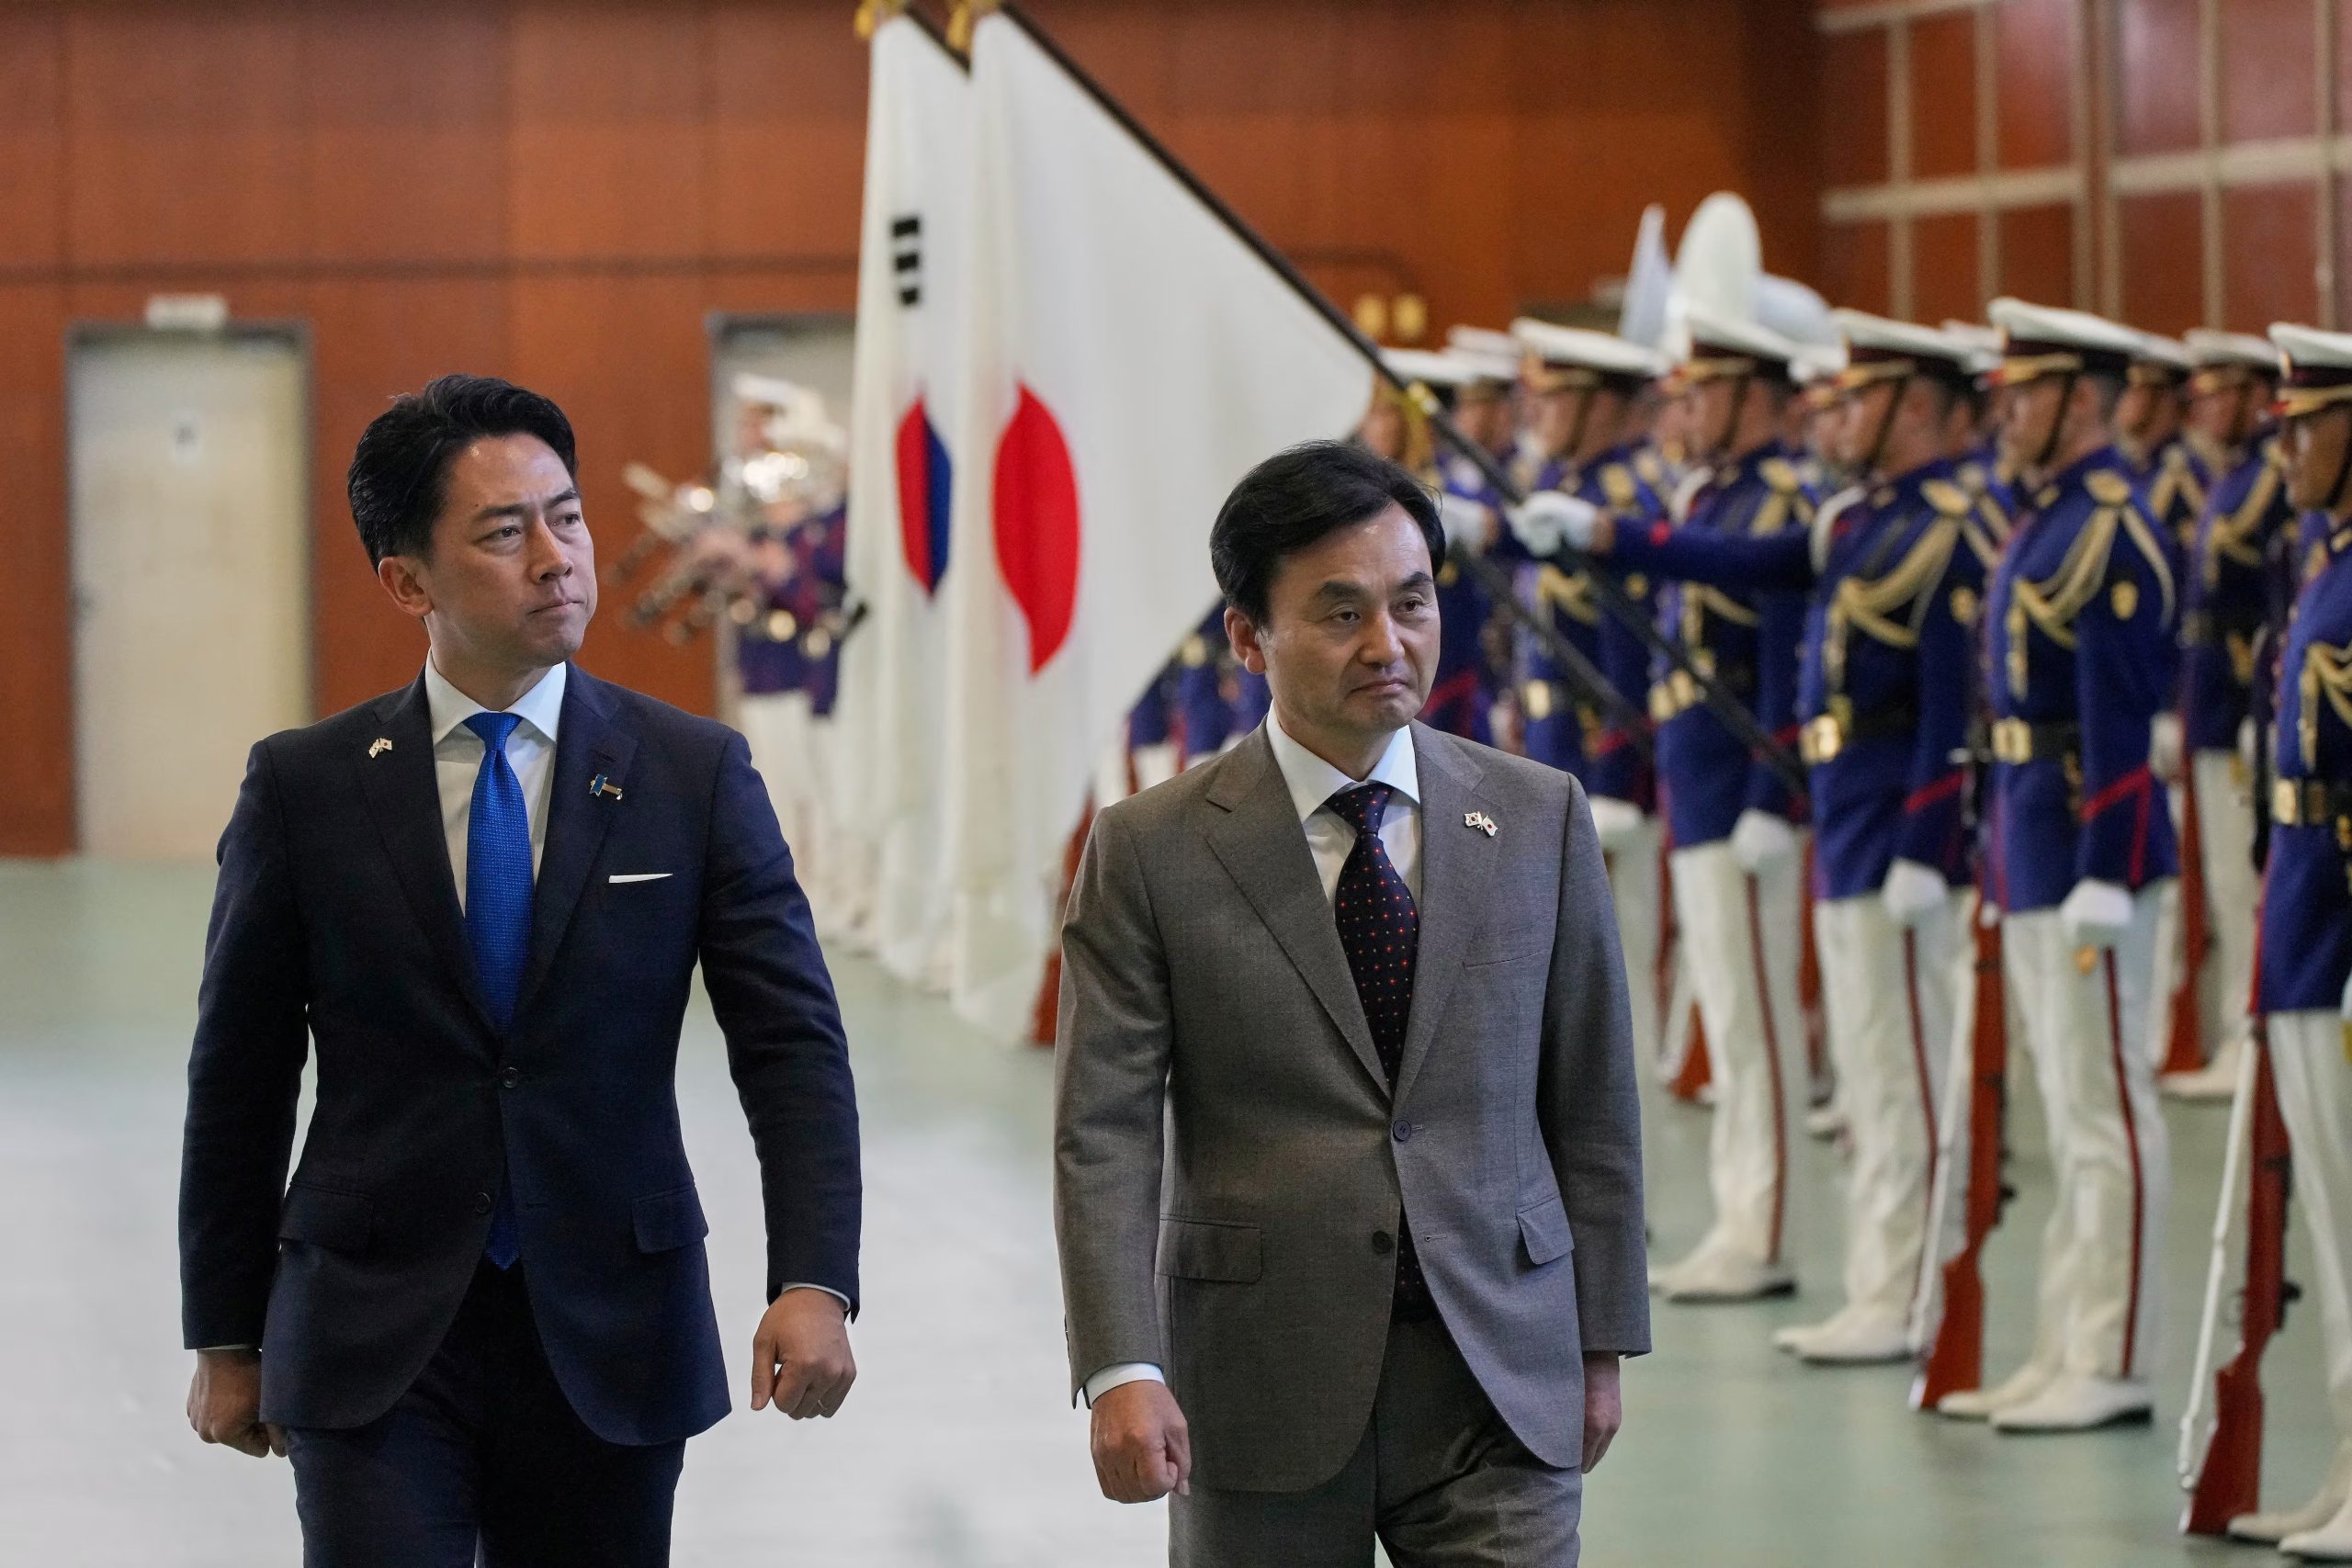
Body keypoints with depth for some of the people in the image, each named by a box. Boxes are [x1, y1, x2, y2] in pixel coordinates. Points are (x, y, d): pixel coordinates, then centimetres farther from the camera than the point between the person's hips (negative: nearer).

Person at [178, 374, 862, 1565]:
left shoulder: (694, 775, 1)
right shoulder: (303, 788, 0)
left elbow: (793, 1043, -4)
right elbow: (237, 1077, 5)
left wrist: (814, 1283, -19)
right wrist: (226, 1340, 6)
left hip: (607, 1335, 1)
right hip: (372, 1342, -1)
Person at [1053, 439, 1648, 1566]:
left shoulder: (1540, 819, 6)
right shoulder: (1151, 852, -2)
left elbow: (1592, 1103, 10)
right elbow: (1103, 1130, -7)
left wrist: (1600, 1343, 9)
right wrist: (1122, 1368, -18)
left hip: (1500, 1387, 1)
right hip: (1264, 1385, -1)